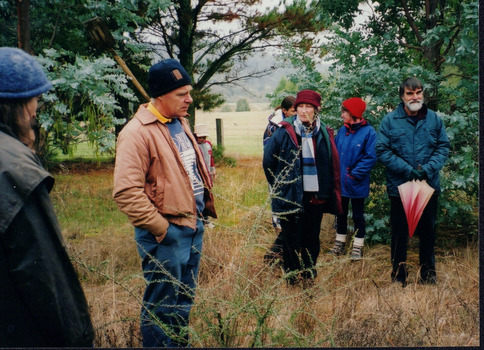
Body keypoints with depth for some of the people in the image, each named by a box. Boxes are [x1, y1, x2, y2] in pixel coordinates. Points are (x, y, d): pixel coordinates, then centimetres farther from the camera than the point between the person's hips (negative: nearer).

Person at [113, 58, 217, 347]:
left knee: (184, 300, 20)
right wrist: (161, 228, -19)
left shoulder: (181, 123, 13)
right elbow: (126, 191, -23)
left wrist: (202, 211, 15)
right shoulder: (137, 133, -17)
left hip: (194, 225, 9)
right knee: (162, 307, 3)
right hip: (166, 233, -9)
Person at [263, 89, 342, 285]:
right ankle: (291, 280, 15)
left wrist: (327, 193, 5)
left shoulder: (324, 134, 5)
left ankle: (309, 280, 24)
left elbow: (333, 166, 11)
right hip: (291, 198, -3)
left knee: (312, 241, 11)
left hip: (316, 198, 3)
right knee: (292, 242, 3)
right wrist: (280, 187, 3)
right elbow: (268, 162, 1)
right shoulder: (284, 133, -5)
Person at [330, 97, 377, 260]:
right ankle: (340, 241, 30)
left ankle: (358, 246, 18)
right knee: (341, 213, 16)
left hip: (357, 184, -5)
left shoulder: (368, 132, -12)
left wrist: (354, 174, -17)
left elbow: (370, 158, -15)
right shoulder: (342, 131, 4)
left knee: (358, 215, 8)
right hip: (340, 182, 5)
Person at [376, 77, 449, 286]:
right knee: (399, 233, 7)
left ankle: (428, 274, 27)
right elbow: (382, 151, -8)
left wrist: (428, 169, -14)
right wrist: (407, 169, -17)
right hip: (399, 186, -2)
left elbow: (443, 148, 2)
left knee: (427, 230, 13)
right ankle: (398, 275, 20)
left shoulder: (434, 119, 3)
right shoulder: (390, 121, -4)